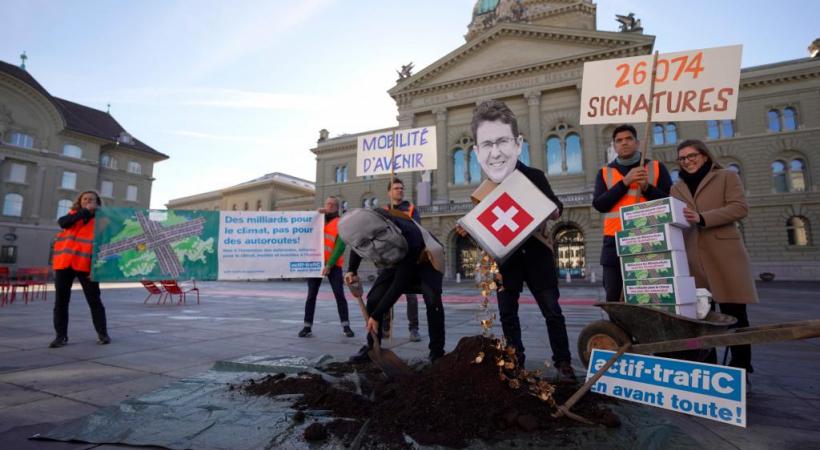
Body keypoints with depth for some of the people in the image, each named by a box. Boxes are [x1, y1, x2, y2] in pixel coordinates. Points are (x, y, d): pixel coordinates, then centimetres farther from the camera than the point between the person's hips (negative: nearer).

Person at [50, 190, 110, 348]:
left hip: (85, 265, -3)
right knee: (61, 301, 6)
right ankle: (61, 335, 15)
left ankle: (103, 334, 8)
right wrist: (85, 211, -13)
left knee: (94, 301, 0)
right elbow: (62, 222, -10)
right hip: (64, 263, 3)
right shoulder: (73, 214, 14)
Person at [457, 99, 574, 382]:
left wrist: (554, 211, -27)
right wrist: (466, 231, -20)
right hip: (504, 258, 2)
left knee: (552, 310, 6)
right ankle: (516, 361, 31)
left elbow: (555, 208, -4)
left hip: (536, 253, -2)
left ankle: (563, 362, 24)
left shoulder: (534, 177, -21)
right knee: (507, 312, 12)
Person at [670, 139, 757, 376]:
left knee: (734, 313, 0)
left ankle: (740, 367, 13)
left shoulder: (727, 177, 8)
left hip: (724, 255, -3)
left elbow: (740, 207, -6)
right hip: (691, 258, 3)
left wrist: (702, 218, -19)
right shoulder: (677, 187, 19)